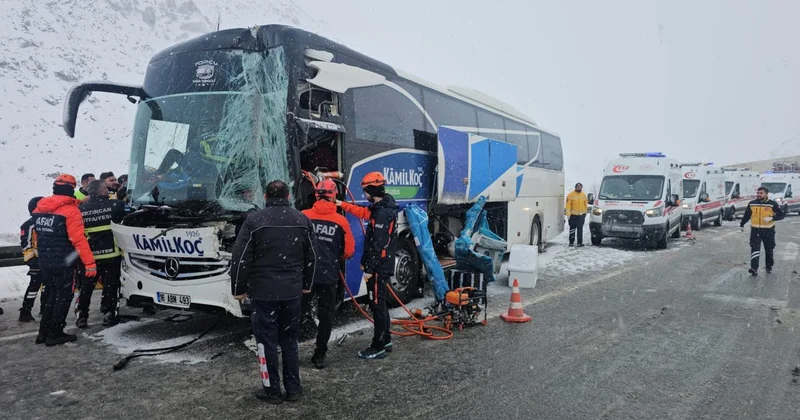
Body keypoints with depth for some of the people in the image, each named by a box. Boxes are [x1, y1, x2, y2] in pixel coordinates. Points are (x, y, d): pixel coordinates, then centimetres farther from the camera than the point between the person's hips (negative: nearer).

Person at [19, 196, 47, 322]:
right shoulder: (28, 225, -12)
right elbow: (25, 244, -16)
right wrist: (30, 259, -21)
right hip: (37, 261, -8)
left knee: (48, 283, 16)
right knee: (35, 285, -12)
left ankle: (45, 307, 29)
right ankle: (25, 312, -9)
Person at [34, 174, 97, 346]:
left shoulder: (39, 209, 8)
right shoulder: (70, 210, -15)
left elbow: (37, 235, 17)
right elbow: (78, 240, -21)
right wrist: (90, 262, -19)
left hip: (44, 261, 7)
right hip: (63, 262, -7)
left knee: (54, 294, 20)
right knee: (64, 297, 5)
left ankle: (43, 332, 23)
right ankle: (54, 334, 10)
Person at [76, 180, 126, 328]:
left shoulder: (80, 209, 2)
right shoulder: (114, 204, -9)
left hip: (89, 255, 3)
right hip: (111, 254, -3)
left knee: (86, 286, 14)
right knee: (110, 285, 5)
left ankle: (82, 316, 16)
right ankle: (108, 315, 5)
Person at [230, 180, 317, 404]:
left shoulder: (254, 220, -8)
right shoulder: (302, 220, 4)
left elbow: (240, 258, -9)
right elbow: (311, 257, 10)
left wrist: (239, 288, 1)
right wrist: (306, 284, 22)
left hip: (262, 291, -3)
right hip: (292, 291, 4)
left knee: (267, 341, 7)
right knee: (289, 340, 15)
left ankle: (272, 391, 15)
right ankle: (293, 389, 20)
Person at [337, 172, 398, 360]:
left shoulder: (383, 213, -22)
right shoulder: (382, 207, 9)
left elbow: (378, 245, -24)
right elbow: (364, 212, 27)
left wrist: (369, 269, -20)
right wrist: (342, 205, 32)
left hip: (379, 267, -10)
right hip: (382, 265, 10)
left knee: (377, 305, -2)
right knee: (380, 304, 19)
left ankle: (378, 347, 8)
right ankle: (386, 341, 30)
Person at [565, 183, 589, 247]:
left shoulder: (584, 195, 10)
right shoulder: (570, 195, -4)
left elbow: (586, 205, 18)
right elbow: (568, 205, -7)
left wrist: (585, 212, 17)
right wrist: (568, 214, -13)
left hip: (581, 214, 2)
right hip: (573, 215, -2)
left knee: (580, 229, -1)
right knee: (572, 228, 5)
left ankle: (580, 242, 0)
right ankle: (571, 242, 14)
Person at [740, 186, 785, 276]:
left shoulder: (772, 204, -6)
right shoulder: (751, 204, 3)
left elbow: (781, 214, -6)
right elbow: (747, 215, 15)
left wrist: (772, 218, -22)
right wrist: (742, 225, 21)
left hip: (768, 231, -1)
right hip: (755, 230, 1)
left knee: (769, 250, 14)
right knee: (755, 249, -11)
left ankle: (769, 266, 34)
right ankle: (754, 269, -18)